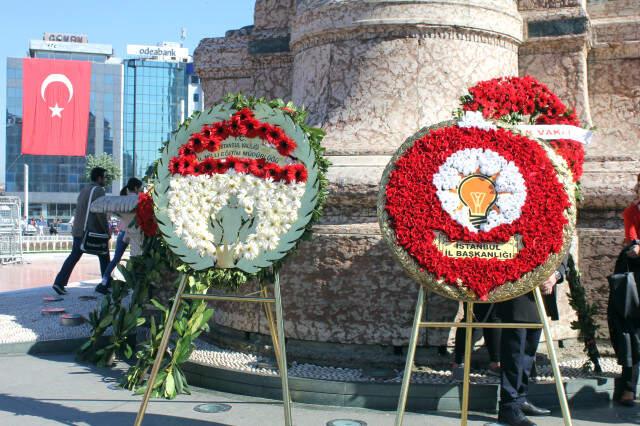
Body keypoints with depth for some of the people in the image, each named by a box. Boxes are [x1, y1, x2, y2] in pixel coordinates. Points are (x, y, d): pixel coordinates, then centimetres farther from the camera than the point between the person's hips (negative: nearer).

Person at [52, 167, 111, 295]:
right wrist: (107, 230, -11)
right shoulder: (98, 190, -10)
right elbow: (100, 213, -18)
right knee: (104, 257, 6)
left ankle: (59, 282, 0)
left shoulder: (84, 190, 18)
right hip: (93, 231, -8)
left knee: (74, 256, 9)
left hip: (78, 230, 8)